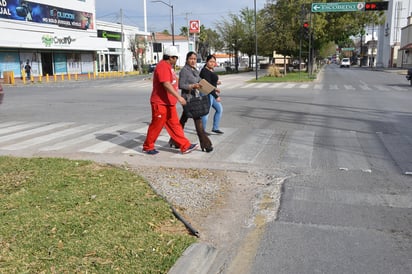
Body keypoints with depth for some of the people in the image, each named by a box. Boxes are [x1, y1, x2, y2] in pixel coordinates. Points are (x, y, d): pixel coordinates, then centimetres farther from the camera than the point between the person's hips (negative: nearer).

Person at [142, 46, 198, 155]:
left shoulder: (168, 66, 15)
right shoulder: (163, 66, -19)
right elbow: (166, 85, -29)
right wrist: (178, 97, -34)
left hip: (168, 103, 10)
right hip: (160, 103, -10)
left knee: (174, 125, 9)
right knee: (156, 125, 1)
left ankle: (185, 146, 11)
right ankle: (147, 147, 16)